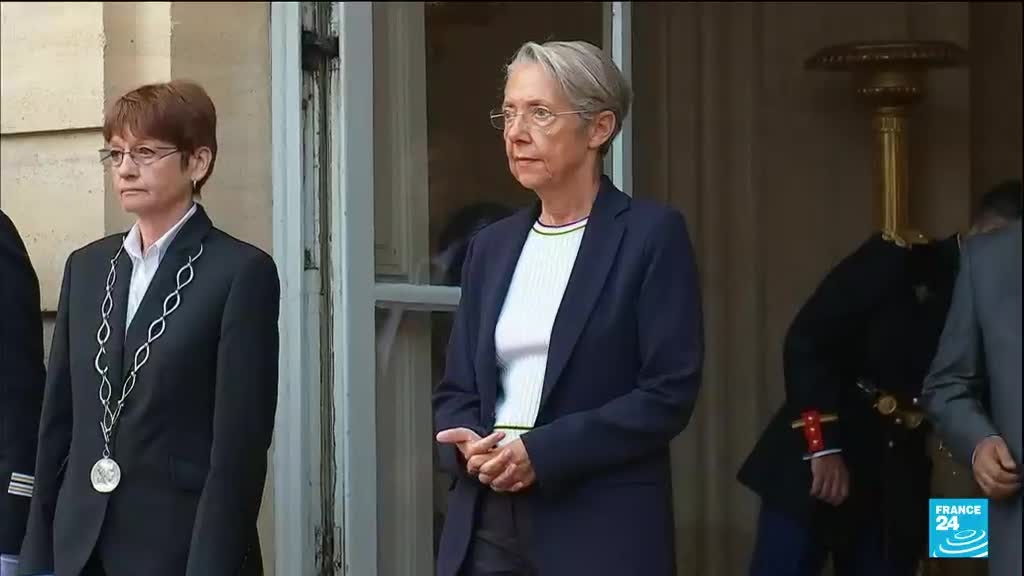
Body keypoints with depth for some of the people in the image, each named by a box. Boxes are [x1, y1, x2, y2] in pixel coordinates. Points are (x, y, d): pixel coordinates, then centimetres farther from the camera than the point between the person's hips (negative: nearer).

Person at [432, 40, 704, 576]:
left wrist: (540, 452, -16)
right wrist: (471, 445, -9)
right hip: (487, 521, 5)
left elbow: (670, 391, -11)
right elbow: (455, 389, 13)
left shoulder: (652, 233, -4)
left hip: (601, 527, -4)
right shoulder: (491, 245, 12)